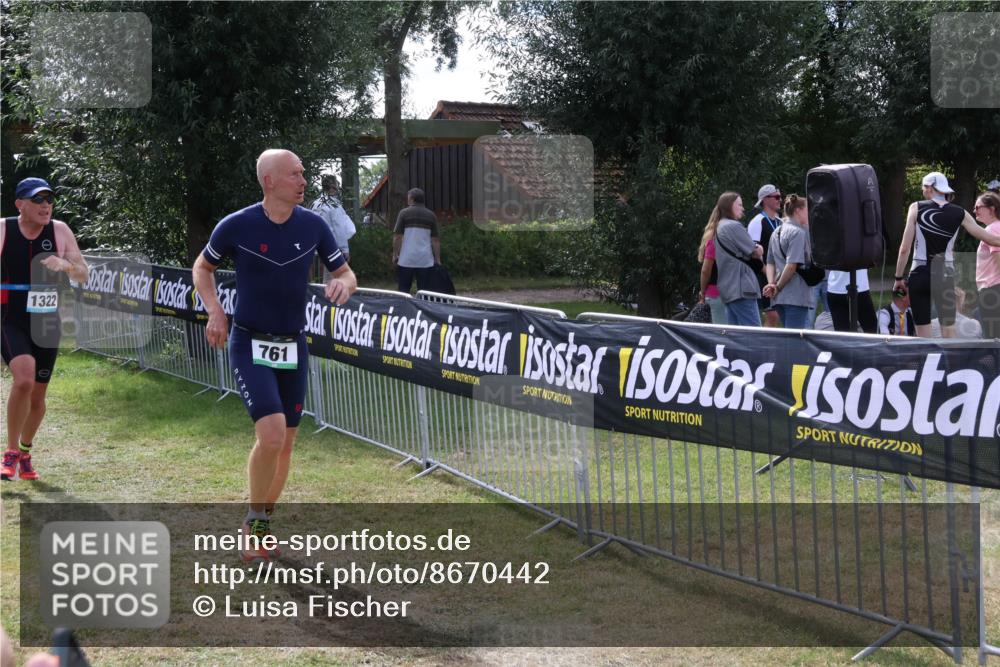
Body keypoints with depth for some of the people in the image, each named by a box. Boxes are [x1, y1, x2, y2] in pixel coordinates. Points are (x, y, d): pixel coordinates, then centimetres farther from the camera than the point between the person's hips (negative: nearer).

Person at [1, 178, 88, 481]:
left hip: (46, 325, 3)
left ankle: (25, 451, 36)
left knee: (37, 394, 10)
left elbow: (83, 275, -1)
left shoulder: (60, 231, -2)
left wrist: (66, 265, -21)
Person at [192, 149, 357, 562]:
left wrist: (344, 283, -18)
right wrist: (215, 311, -10)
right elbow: (202, 268, 6)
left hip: (293, 347, 4)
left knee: (285, 445, 9)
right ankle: (255, 521, 1)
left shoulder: (313, 226, -3)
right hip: (250, 345, -4)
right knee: (272, 432, -21)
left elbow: (345, 273, 7)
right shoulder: (236, 226, -11)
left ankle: (259, 527, 28)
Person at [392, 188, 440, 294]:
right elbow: (435, 240, 5)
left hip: (406, 260, -1)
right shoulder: (431, 216, 6)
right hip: (426, 261, 2)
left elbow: (397, 237, -4)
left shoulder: (404, 213, 0)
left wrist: (395, 255, 4)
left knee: (404, 290, 6)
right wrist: (437, 259, 10)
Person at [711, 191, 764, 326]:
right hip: (741, 287, -10)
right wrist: (758, 249, 16)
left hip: (728, 289, 10)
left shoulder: (719, 227, 19)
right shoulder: (733, 226, -10)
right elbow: (756, 252, -8)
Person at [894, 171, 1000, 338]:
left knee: (923, 333, 5)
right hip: (945, 275, 1)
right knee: (949, 331, 7)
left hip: (920, 274, -1)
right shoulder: (959, 213, 2)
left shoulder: (917, 208, -2)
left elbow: (904, 248, -6)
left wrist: (899, 277, 2)